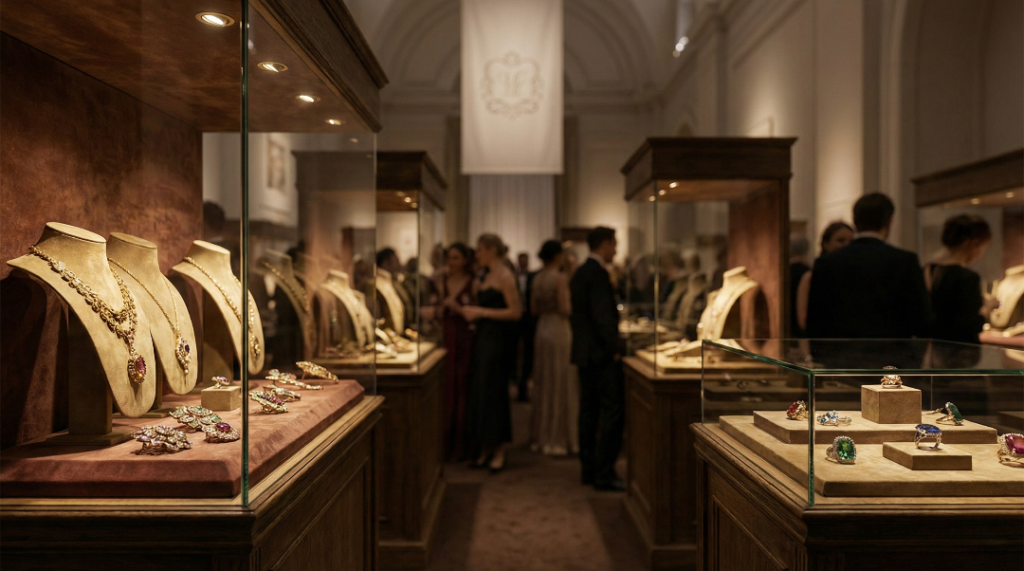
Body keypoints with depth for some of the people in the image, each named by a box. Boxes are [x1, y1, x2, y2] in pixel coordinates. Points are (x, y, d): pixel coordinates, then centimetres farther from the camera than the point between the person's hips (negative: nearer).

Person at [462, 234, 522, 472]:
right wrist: (472, 312, 6)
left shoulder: (505, 276, -11)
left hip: (498, 339, -9)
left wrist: (481, 312, -16)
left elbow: (515, 312, -18)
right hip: (483, 337, 9)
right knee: (479, 392, 9)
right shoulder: (486, 276, 15)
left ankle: (499, 451, 8)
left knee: (493, 392, -3)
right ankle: (486, 449, 17)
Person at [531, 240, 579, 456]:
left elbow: (534, 309, 13)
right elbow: (565, 310, -18)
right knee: (561, 385, 1)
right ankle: (558, 439, 7)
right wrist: (571, 297, -1)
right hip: (559, 331, -8)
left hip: (542, 330, 8)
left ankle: (543, 436, 23)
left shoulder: (538, 278, 8)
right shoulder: (561, 277, -14)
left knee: (543, 384, 14)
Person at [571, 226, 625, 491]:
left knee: (589, 411, 13)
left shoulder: (580, 272, 15)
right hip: (601, 354, -10)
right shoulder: (597, 273, -15)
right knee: (613, 412, -5)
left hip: (584, 352, 10)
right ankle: (604, 474, -2)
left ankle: (588, 469, 20)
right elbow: (603, 315, -22)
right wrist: (616, 348, -18)